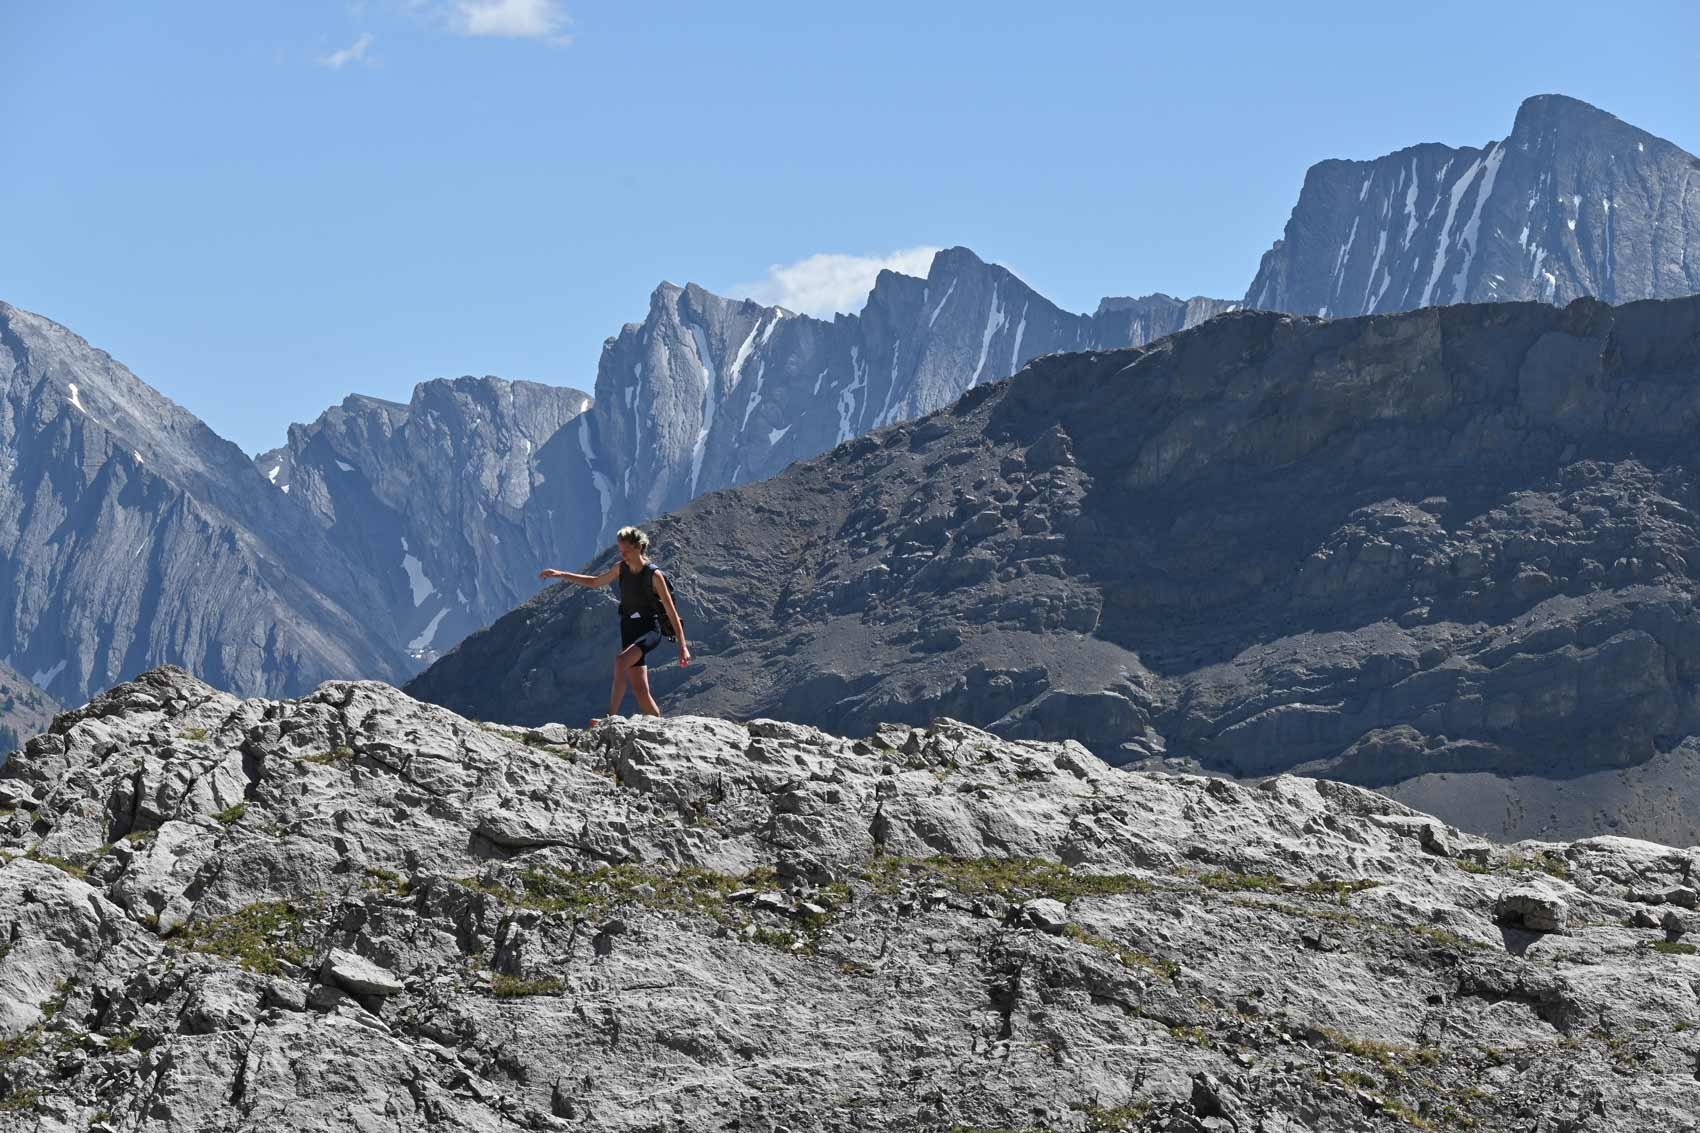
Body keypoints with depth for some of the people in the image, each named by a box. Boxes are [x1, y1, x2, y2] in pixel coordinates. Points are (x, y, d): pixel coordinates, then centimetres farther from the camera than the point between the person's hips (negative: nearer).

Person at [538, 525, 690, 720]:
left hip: (649, 631, -7)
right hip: (629, 630, 7)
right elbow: (594, 582, 22)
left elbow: (671, 611, -12)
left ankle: (612, 716, -37)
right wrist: (561, 575, 15)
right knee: (640, 690, 2)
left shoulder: (654, 575, -14)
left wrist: (683, 645, -16)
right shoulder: (621, 568, 4)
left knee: (621, 660, -33)